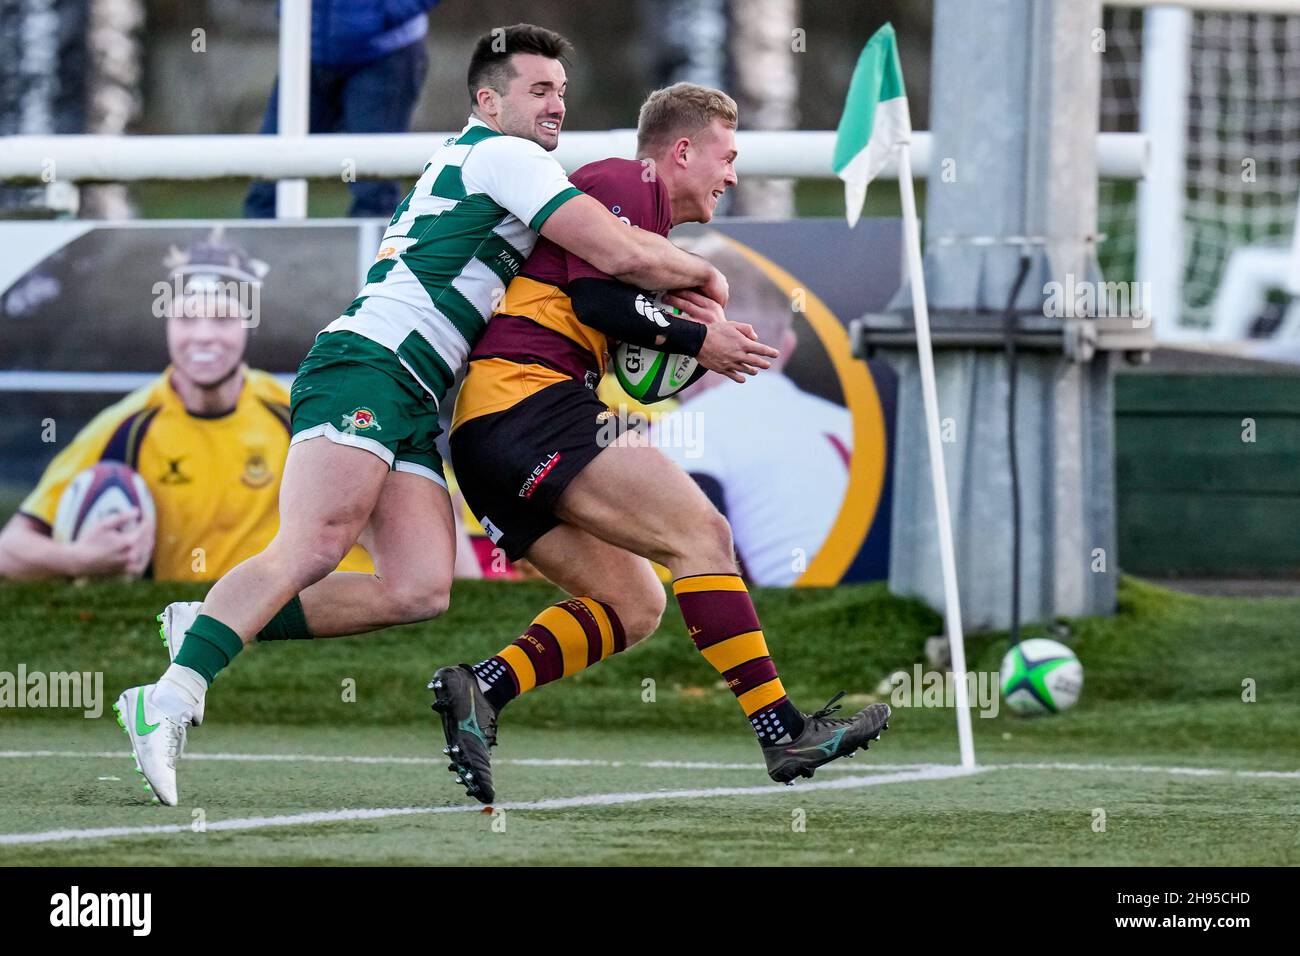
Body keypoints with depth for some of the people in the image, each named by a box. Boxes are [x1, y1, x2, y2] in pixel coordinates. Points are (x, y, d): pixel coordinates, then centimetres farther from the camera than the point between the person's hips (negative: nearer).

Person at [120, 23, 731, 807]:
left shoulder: (459, 167, 30)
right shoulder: (503, 155, 0)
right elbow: (622, 254, -8)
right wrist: (704, 275, 10)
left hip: (414, 405, 10)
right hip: (367, 367, -10)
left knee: (421, 589, -8)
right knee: (312, 549, -27)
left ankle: (209, 627, -6)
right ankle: (171, 700, -36)